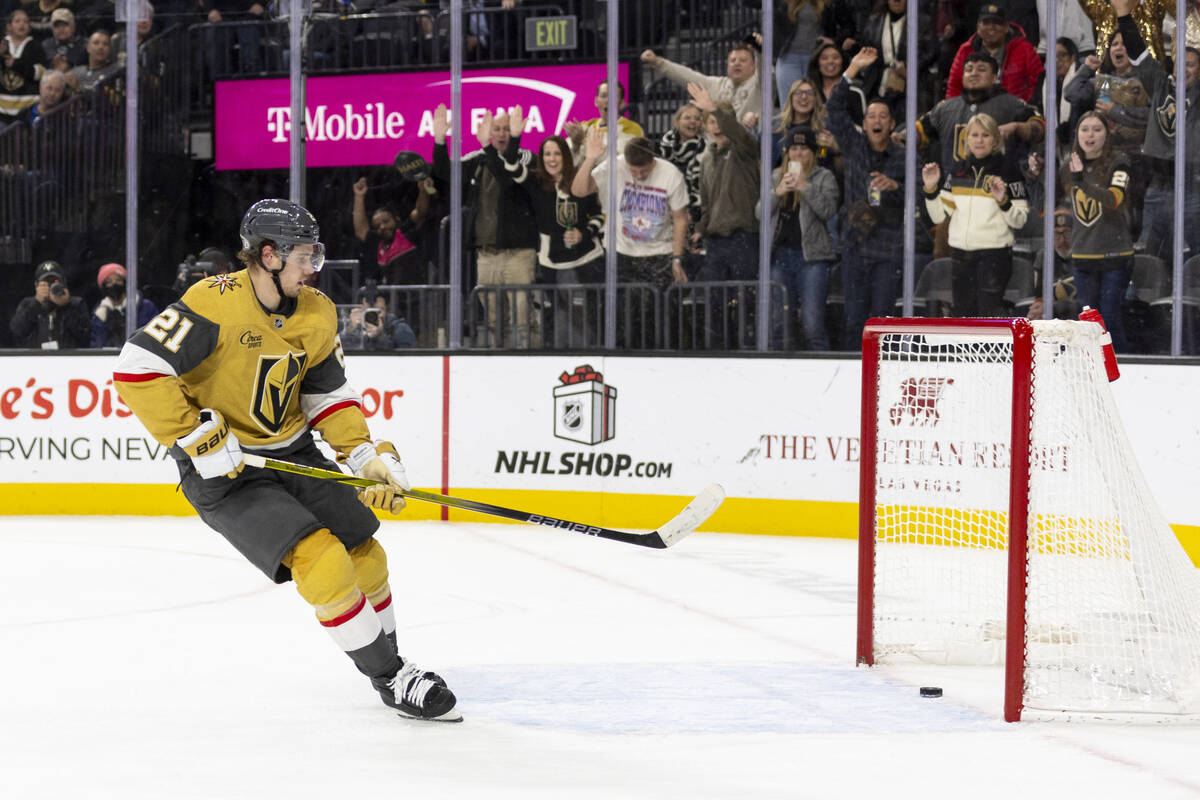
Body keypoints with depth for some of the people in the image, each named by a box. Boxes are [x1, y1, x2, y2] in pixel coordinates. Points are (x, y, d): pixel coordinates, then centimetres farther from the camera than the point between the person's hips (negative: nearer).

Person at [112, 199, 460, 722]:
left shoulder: (317, 315, 0)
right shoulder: (216, 305, -23)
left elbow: (328, 394, 12)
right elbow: (137, 368, -27)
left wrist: (368, 457, -1)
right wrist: (198, 437, -26)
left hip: (293, 455, 8)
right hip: (223, 470, -7)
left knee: (365, 556, 9)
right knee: (323, 561, -19)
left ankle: (389, 659, 33)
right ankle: (390, 680, -5)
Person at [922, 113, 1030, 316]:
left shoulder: (1008, 170, -3)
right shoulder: (958, 173, 12)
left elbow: (1019, 220, -5)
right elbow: (938, 215, 10)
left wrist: (1003, 201, -22)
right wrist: (931, 189, -3)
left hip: (994, 254, -6)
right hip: (961, 257, 6)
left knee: (989, 311, -16)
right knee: (964, 313, 10)